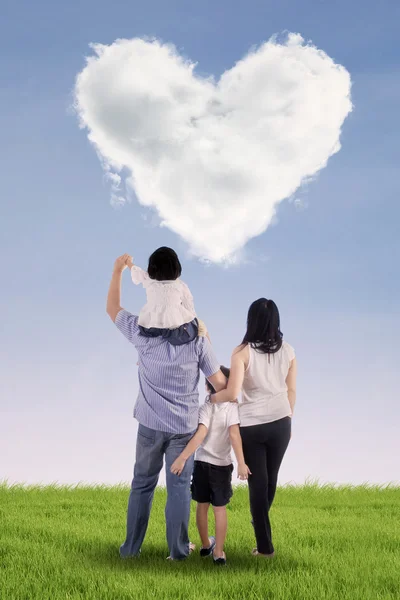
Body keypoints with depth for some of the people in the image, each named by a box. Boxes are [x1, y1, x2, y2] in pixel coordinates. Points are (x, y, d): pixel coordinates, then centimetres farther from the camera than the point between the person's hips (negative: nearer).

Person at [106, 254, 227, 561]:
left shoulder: (143, 332, -8)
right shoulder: (197, 339, -9)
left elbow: (112, 309, 9)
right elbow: (219, 382, -5)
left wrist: (118, 270, 13)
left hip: (151, 424, 1)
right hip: (185, 425, -1)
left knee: (142, 484, 14)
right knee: (179, 486, 5)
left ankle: (131, 547, 19)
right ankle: (178, 549, 8)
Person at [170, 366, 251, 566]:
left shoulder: (206, 407, -11)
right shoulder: (232, 407, -11)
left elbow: (201, 433, -25)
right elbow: (234, 433, -23)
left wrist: (182, 457, -31)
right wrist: (241, 463, -27)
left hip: (201, 462, 1)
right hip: (222, 465, -1)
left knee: (202, 506, 16)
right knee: (220, 508, 7)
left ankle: (205, 544, 31)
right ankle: (218, 551, 5)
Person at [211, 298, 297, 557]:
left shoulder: (243, 352, -14)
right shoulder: (288, 351, -3)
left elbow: (232, 393, -21)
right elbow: (291, 391, 5)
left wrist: (212, 397, 0)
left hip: (251, 426, -3)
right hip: (280, 423, 3)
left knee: (258, 481, 6)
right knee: (271, 477, 20)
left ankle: (265, 544, 8)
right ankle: (261, 525, 39)